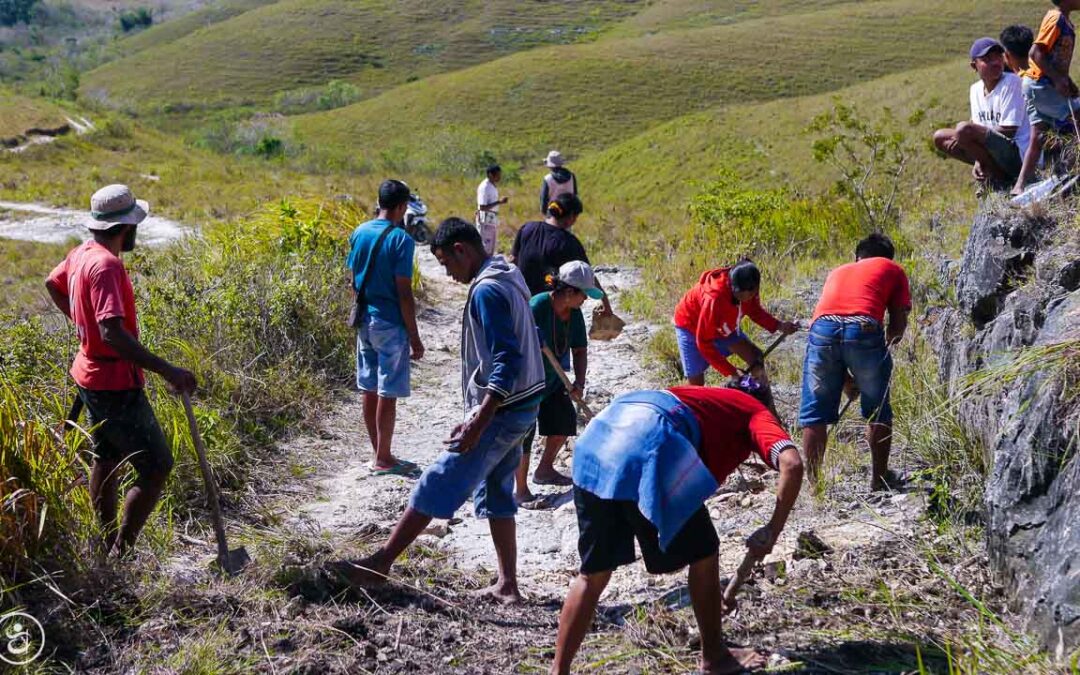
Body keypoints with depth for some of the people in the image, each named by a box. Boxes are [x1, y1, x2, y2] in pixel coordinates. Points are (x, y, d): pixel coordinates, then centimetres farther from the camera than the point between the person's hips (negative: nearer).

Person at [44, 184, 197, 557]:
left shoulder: (82, 253, 4)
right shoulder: (106, 265, -25)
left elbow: (52, 284, 25)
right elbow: (113, 333, -35)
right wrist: (167, 370, -37)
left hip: (91, 374, 10)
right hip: (116, 385, -10)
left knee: (106, 460, 19)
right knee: (156, 467, -4)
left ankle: (109, 549, 31)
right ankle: (121, 553, -1)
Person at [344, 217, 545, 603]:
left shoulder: (486, 291, -18)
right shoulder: (508, 279, 13)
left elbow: (507, 358, -26)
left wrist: (478, 421, -28)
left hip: (501, 411, -10)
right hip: (521, 408, 10)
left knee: (438, 485, -4)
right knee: (496, 495, 15)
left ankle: (381, 563, 3)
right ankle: (507, 586, 18)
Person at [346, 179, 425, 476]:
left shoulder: (359, 232, 5)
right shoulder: (401, 239, -16)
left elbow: (352, 280, 11)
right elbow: (404, 293, -17)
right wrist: (415, 337, -11)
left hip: (364, 320, 7)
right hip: (390, 324, -7)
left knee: (370, 389, 12)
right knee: (388, 393, 1)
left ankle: (378, 453, 22)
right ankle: (383, 459, 8)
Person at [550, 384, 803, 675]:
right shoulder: (756, 413, 23)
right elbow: (792, 465, -1)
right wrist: (772, 532, 8)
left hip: (594, 440, 7)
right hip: (649, 444, -7)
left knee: (593, 574, 19)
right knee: (703, 555, 16)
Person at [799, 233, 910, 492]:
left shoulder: (838, 271, 37)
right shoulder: (892, 270, 28)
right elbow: (898, 324, 18)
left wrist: (846, 378, 44)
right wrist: (885, 345, 39)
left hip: (822, 328, 2)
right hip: (864, 330, -2)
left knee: (814, 413, 10)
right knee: (878, 412, 16)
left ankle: (813, 481, 10)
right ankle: (879, 478, 22)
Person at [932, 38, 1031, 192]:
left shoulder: (1011, 82, -13)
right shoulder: (975, 89, 7)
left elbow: (1008, 131, -18)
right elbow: (980, 133, 10)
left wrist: (964, 138, -16)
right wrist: (978, 161, -10)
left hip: (1018, 155, -8)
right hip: (996, 151, 8)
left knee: (964, 129, -26)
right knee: (940, 137, 6)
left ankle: (998, 178, -8)